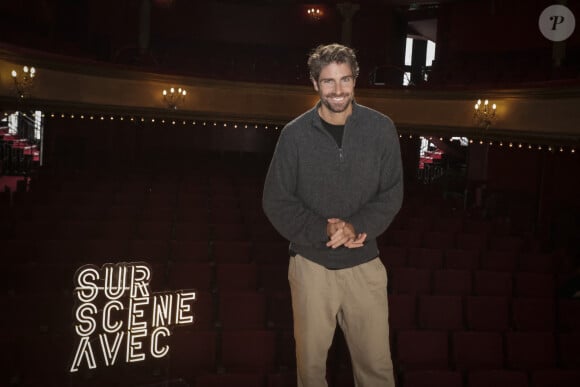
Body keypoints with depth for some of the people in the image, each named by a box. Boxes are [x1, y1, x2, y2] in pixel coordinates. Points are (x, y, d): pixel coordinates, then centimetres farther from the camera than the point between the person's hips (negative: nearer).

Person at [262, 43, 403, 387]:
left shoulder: (381, 129, -4)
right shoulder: (295, 134, -7)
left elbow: (392, 193, -1)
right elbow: (276, 201, -4)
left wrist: (357, 227, -18)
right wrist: (324, 231, -17)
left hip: (364, 264, 1)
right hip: (312, 263, 0)